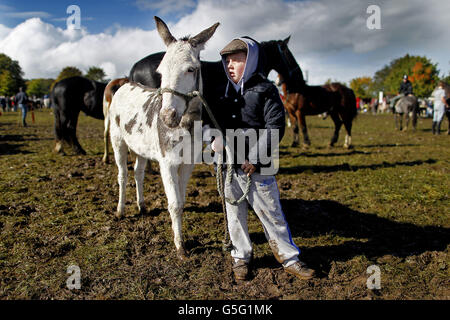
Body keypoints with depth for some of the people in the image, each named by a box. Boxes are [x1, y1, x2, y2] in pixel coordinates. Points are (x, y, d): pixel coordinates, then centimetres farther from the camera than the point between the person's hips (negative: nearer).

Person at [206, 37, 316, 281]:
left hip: (257, 167, -4)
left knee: (270, 213, 5)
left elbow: (275, 127, -13)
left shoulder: (265, 90, -5)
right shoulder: (226, 92, 11)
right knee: (235, 214, 13)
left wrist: (255, 158, -18)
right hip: (229, 165, 5)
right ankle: (241, 257, 31)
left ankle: (289, 257, 23)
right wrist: (215, 140, -6)